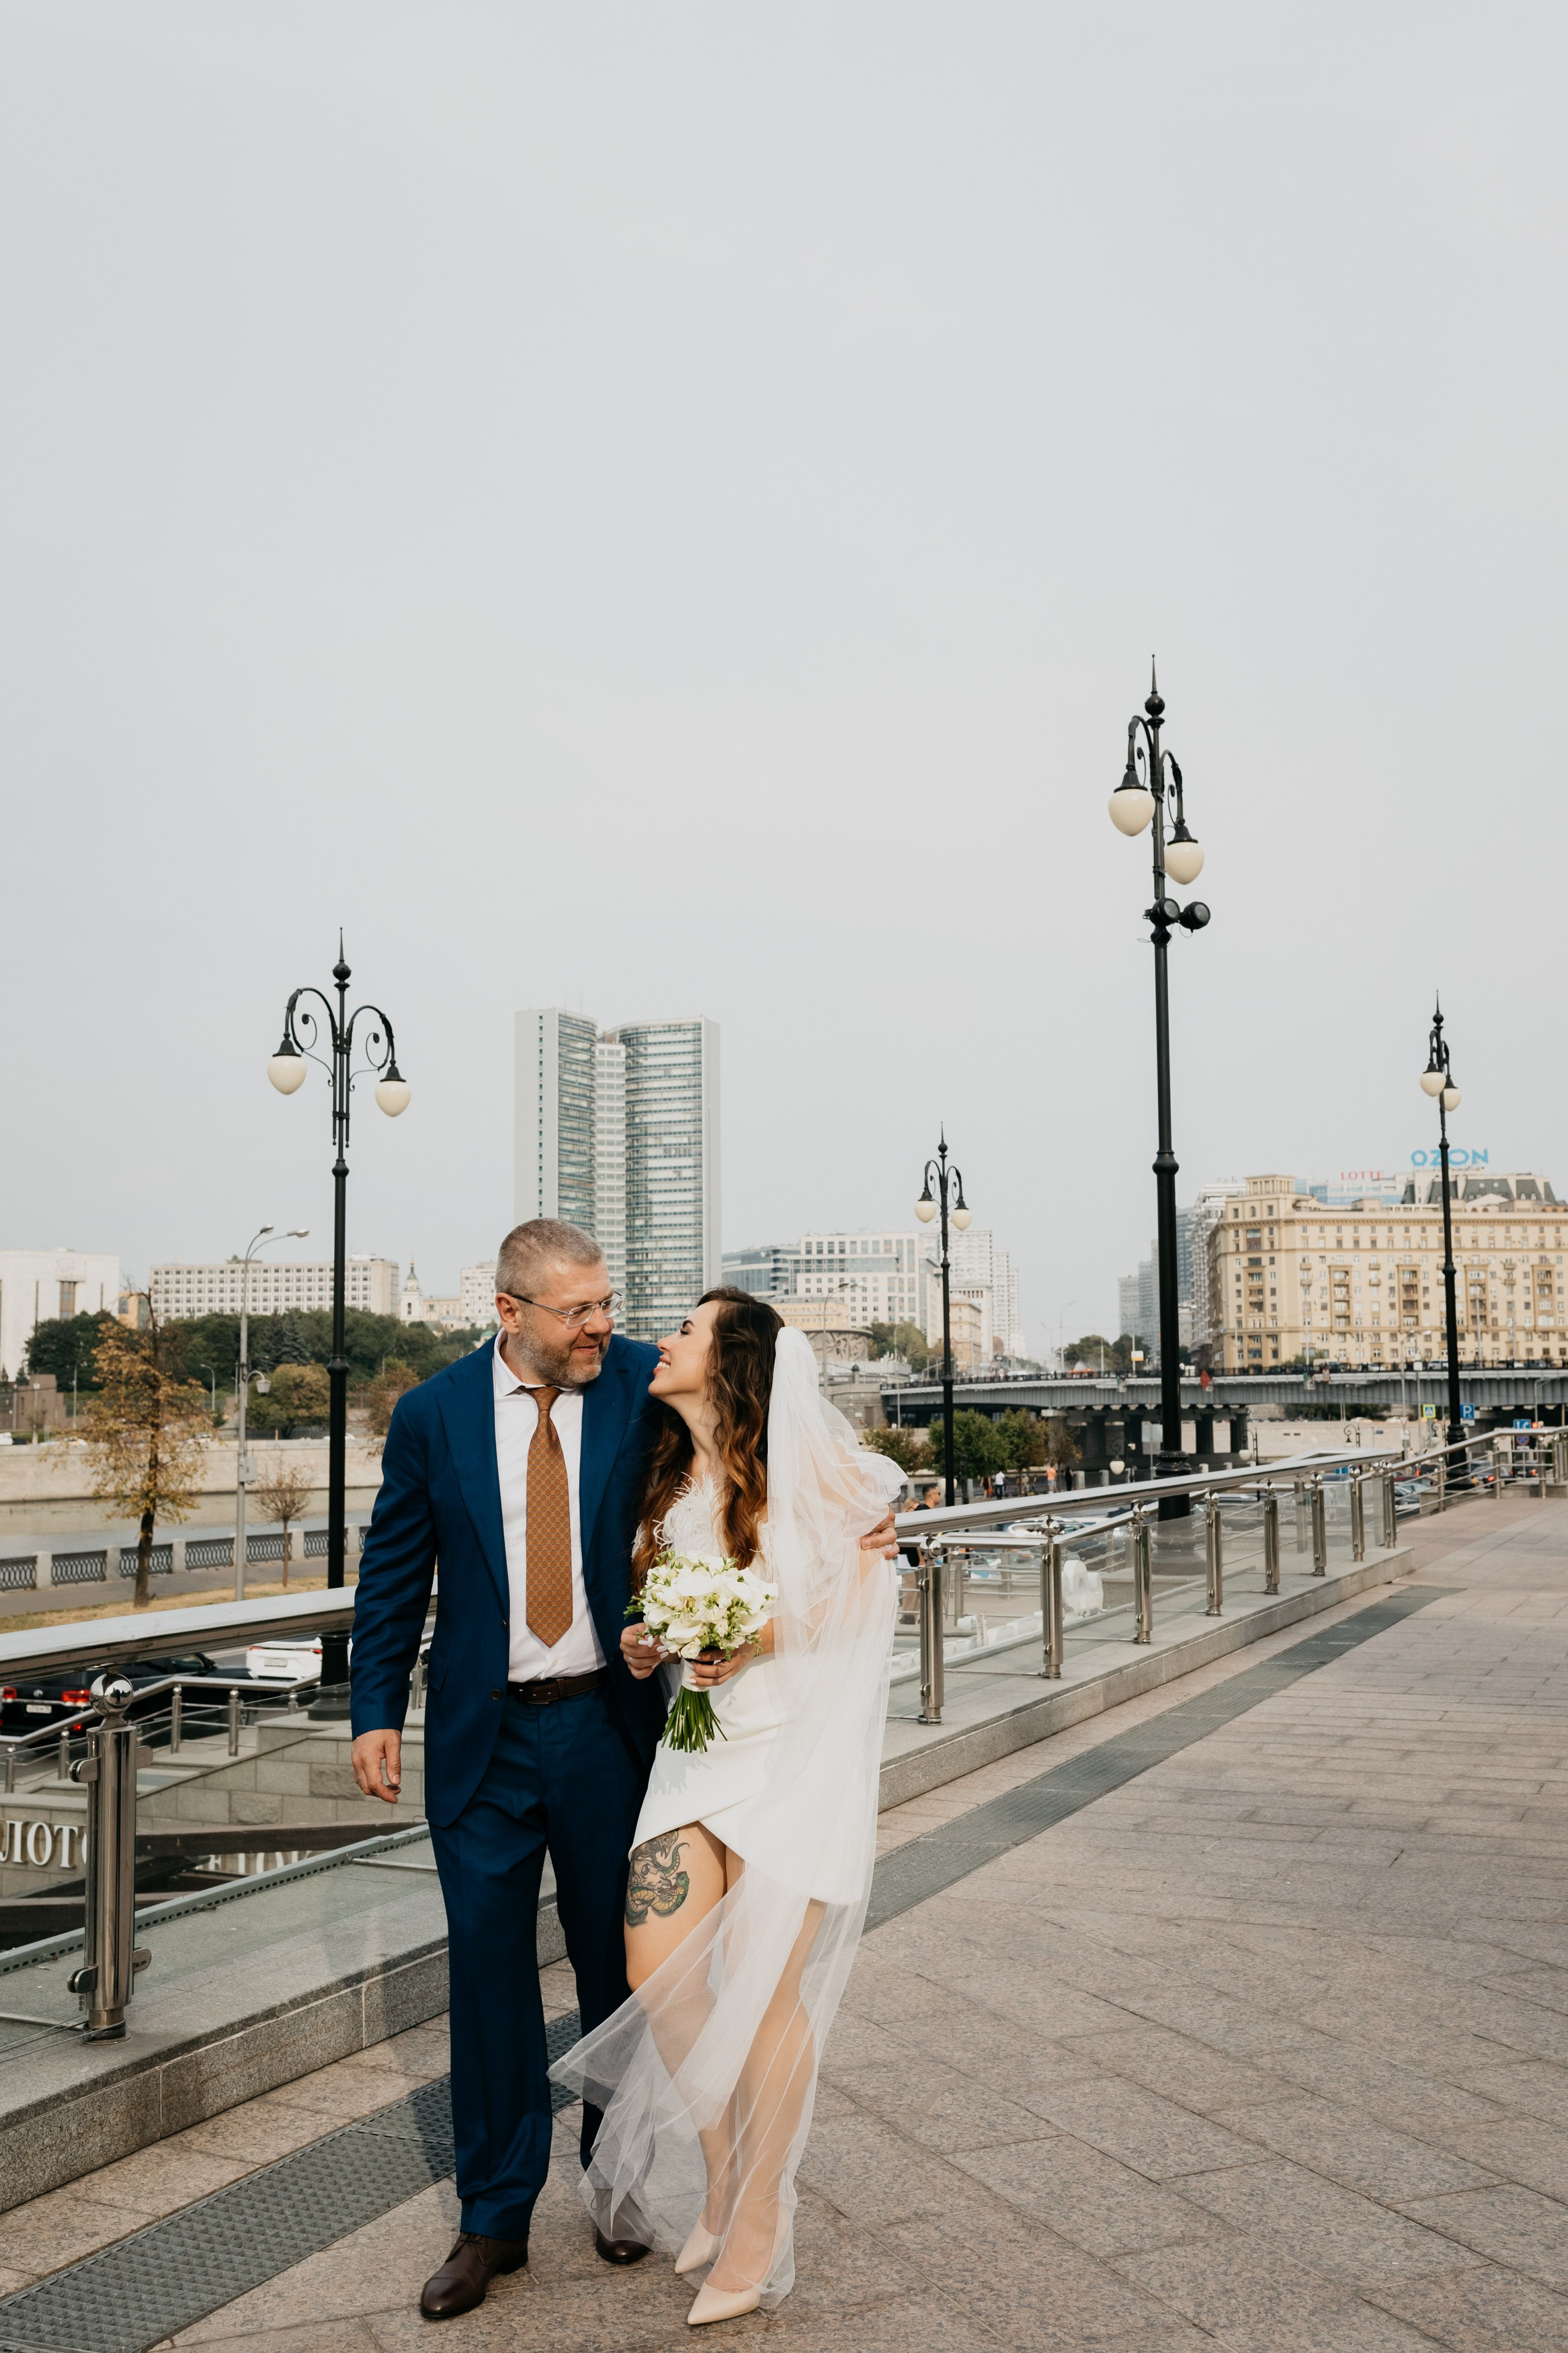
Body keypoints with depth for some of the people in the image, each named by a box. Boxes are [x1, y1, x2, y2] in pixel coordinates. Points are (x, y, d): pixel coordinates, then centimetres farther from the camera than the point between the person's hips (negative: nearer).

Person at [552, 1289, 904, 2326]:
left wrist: (766, 1638, -16)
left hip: (794, 1749, -6)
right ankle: (718, 2169, 23)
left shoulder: (804, 1468, -8)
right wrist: (647, 1644, 3)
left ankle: (757, 2224, 15)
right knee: (659, 1972, -1)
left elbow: (861, 1594, -3)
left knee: (764, 1985, -1)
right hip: (695, 1745, 6)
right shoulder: (671, 1482, 12)